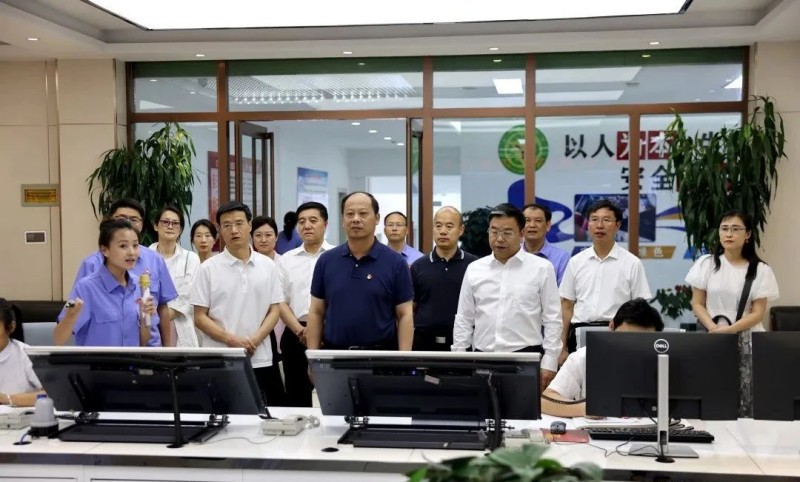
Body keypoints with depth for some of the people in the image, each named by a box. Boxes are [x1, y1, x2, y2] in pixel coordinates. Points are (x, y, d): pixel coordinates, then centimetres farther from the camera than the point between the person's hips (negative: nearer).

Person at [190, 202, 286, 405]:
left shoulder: (267, 266, 7)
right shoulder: (208, 268, 1)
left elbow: (274, 310, 7)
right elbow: (200, 317, 0)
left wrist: (255, 340, -10)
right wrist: (231, 340, -14)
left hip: (261, 360, 2)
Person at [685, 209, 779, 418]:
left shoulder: (760, 269, 3)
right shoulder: (706, 264, 4)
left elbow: (758, 313, -1)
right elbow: (697, 304, 4)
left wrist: (729, 330, -15)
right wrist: (714, 329, -12)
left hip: (747, 341, 0)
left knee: (746, 399, -7)